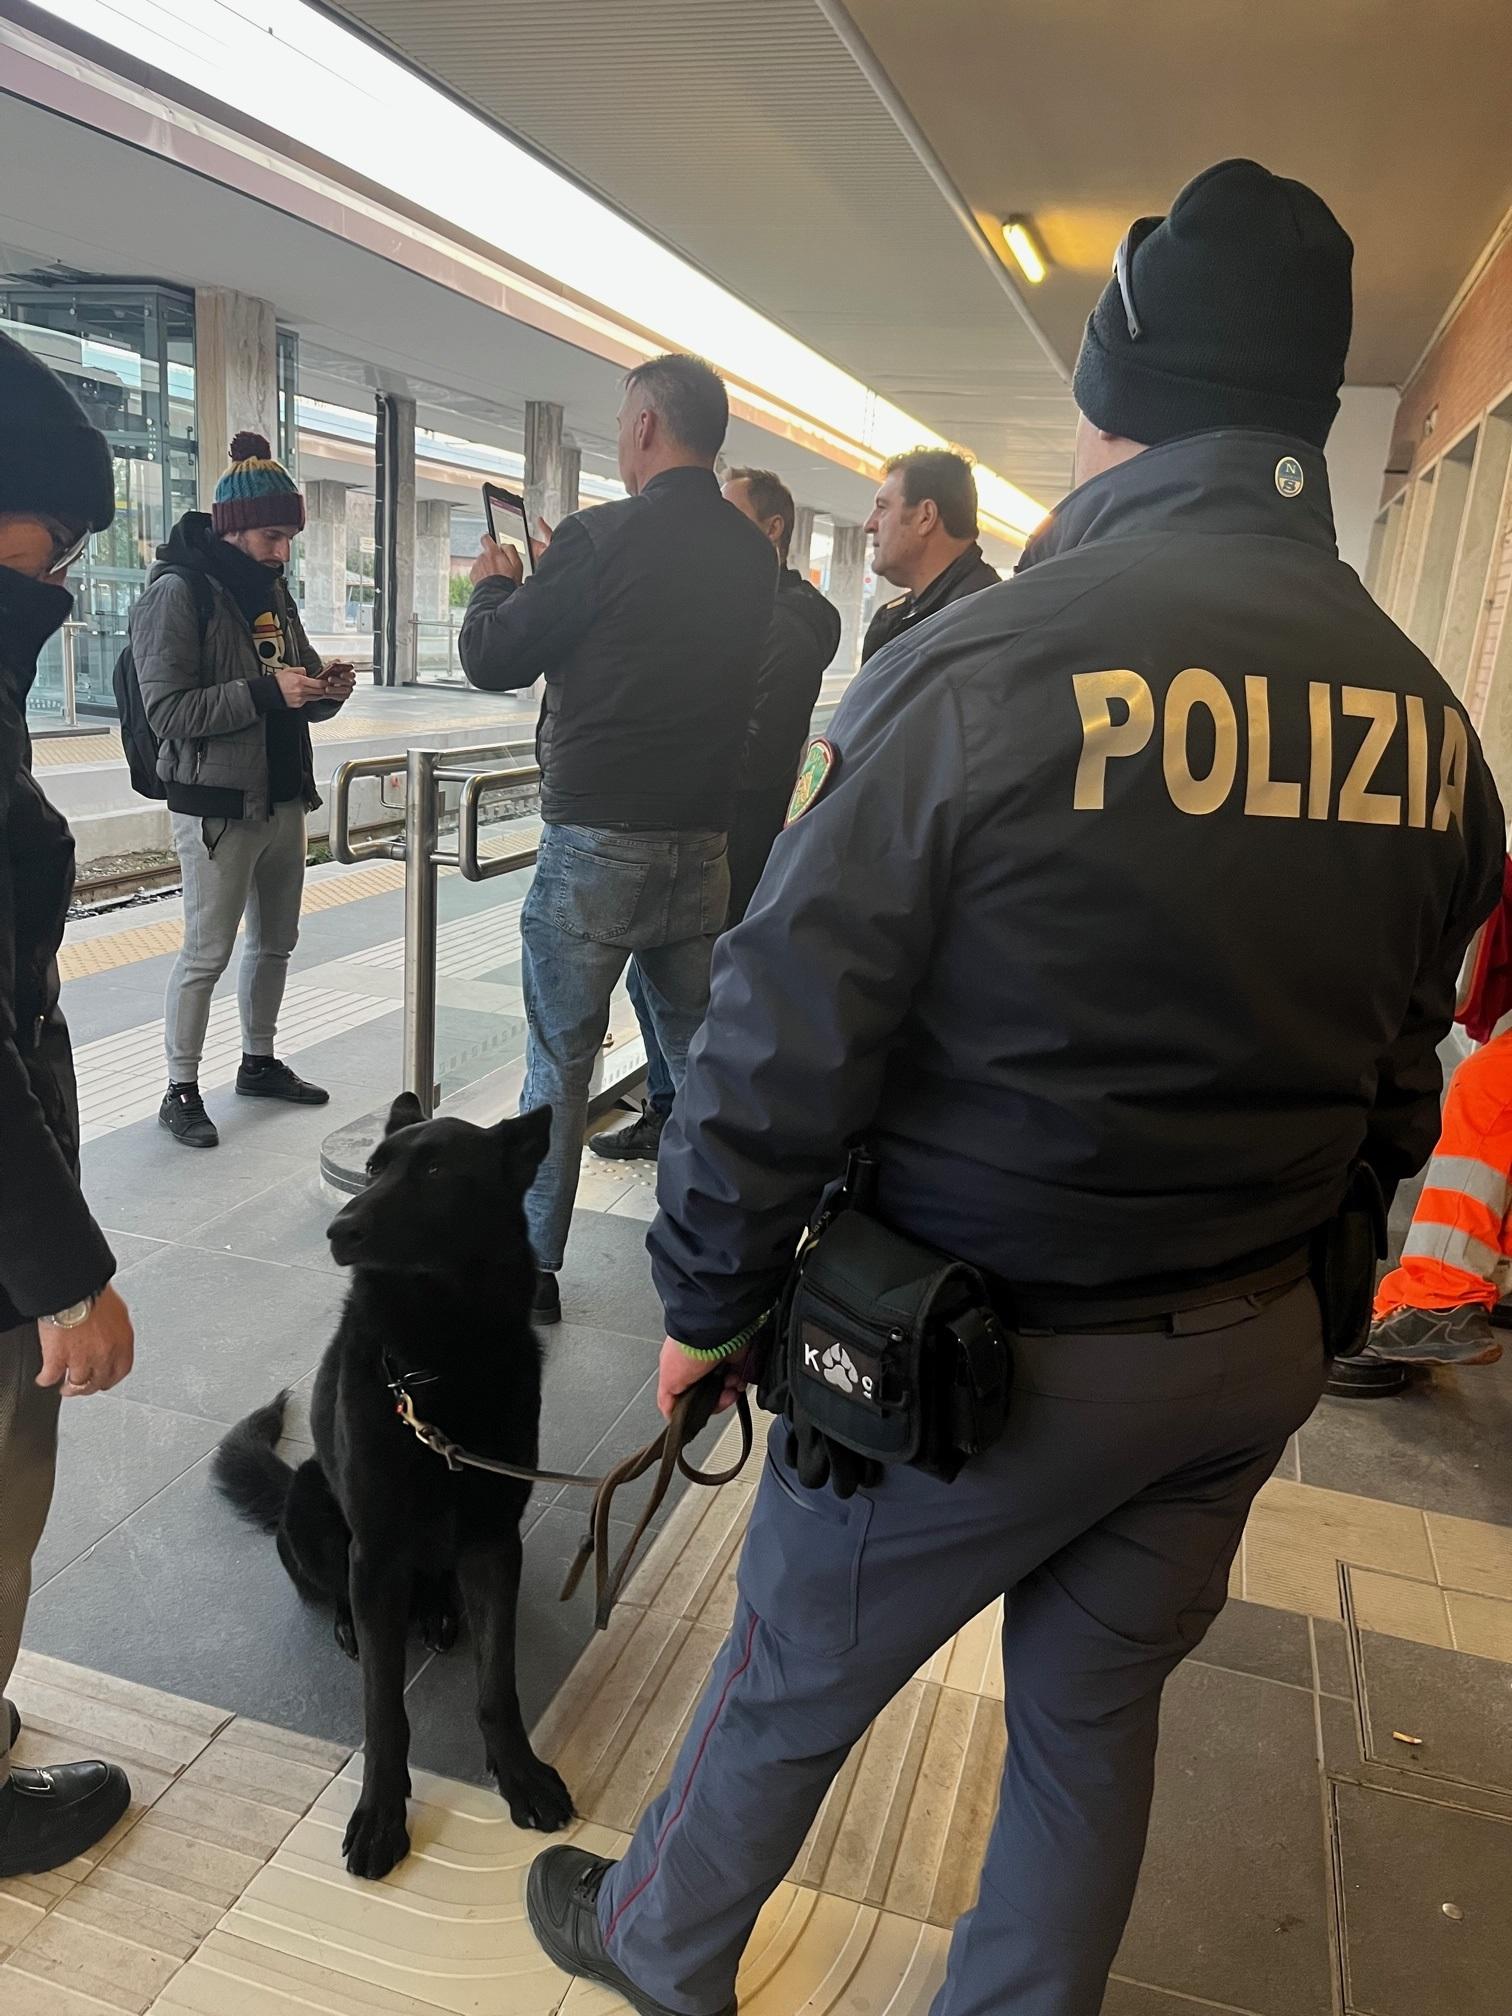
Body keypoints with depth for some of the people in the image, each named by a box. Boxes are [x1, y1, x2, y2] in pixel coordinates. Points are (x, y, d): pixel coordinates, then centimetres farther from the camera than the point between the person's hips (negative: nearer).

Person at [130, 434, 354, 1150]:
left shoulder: (273, 591, 12)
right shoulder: (178, 593, -11)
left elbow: (296, 693, 21)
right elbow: (168, 711, -18)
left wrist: (326, 688, -3)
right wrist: (266, 692, -25)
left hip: (284, 799, 8)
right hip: (217, 807, -8)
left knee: (276, 941, 16)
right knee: (207, 952, -1)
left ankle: (260, 1062, 32)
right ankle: (181, 1092, 11)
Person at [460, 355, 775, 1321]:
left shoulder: (603, 537, -14)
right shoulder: (754, 555, 6)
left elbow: (493, 660, -7)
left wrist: (498, 583, 14)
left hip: (597, 843, -5)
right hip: (704, 842, 6)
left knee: (559, 1061, 6)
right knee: (701, 1052, 15)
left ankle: (531, 1266, 16)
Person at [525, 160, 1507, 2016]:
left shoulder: (973, 675, -21)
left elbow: (782, 1044, -20)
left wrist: (706, 1302, -4)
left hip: (980, 1356, -5)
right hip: (1256, 1354, 6)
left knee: (789, 1685, 20)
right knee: (1096, 1714, 25)